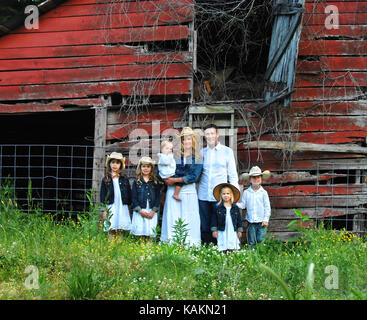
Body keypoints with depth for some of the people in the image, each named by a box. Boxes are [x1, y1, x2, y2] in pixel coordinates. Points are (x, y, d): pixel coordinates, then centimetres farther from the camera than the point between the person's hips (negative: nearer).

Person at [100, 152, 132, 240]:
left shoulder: (124, 180, 10)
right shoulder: (106, 179, 6)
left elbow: (129, 196, 12)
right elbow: (102, 195, 4)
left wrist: (128, 207, 7)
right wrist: (104, 210, -3)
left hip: (122, 208, 1)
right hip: (110, 208, -1)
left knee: (120, 231, 1)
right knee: (111, 231, -4)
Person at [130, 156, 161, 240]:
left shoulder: (155, 182, 8)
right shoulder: (136, 181, 6)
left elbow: (158, 197, 5)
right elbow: (133, 197, 2)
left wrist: (153, 211, -6)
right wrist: (140, 211, -8)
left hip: (152, 212, 1)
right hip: (139, 211, -1)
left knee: (150, 232, -2)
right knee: (139, 232, -6)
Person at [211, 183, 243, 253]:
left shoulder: (235, 208, 4)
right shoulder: (217, 208, 0)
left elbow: (239, 219, 7)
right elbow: (214, 219, 3)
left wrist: (240, 230, 6)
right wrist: (214, 230, 0)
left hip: (233, 232, 1)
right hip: (222, 232, -1)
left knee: (233, 248, 0)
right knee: (223, 249, -3)